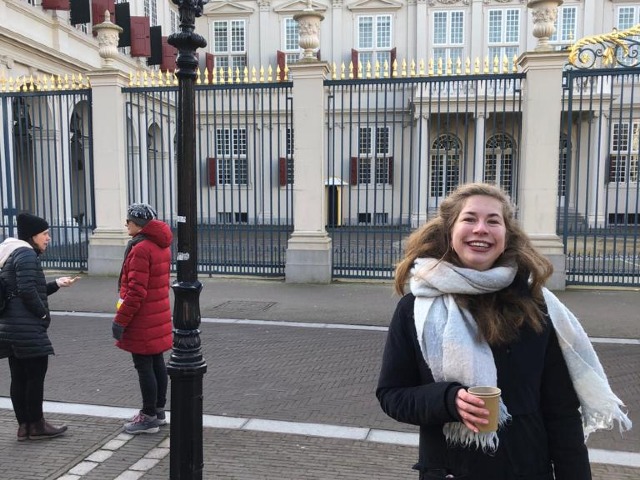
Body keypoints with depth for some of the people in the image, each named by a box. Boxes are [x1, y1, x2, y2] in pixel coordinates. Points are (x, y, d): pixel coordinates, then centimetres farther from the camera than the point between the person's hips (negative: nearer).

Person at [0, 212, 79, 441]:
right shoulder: (26, 254, -13)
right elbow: (27, 290, -23)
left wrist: (57, 284, 15)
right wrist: (43, 313, -11)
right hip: (28, 329, -10)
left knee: (19, 377, 12)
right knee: (36, 375, 0)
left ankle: (23, 425, 20)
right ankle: (36, 425, 10)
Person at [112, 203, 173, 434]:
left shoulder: (141, 249, -19)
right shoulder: (161, 246, 10)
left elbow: (136, 291, -23)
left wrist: (120, 320, -17)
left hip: (143, 320, -9)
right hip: (159, 316, 10)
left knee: (144, 367, 0)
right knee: (157, 363, 15)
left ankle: (149, 417, 10)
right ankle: (159, 411, 26)